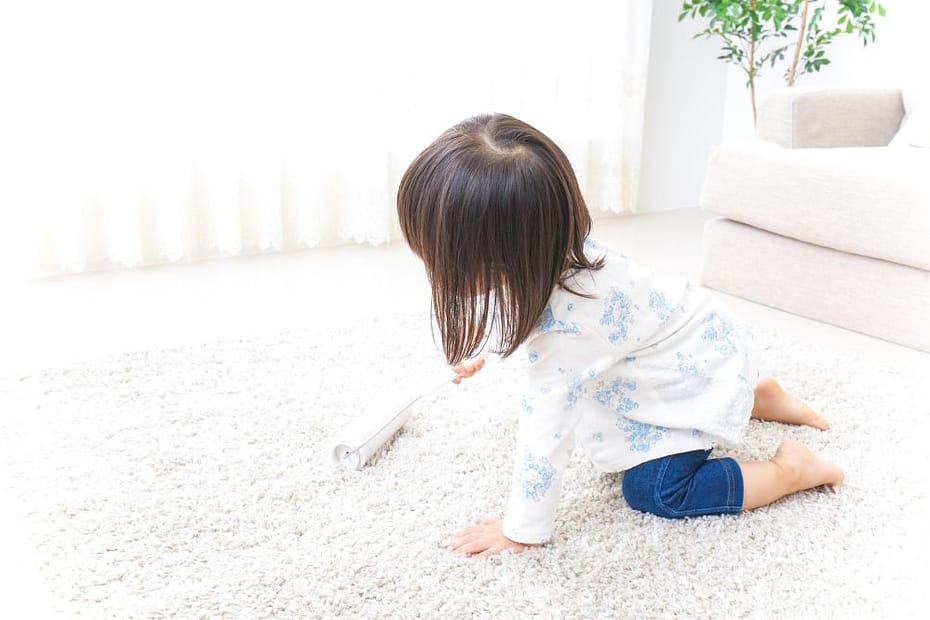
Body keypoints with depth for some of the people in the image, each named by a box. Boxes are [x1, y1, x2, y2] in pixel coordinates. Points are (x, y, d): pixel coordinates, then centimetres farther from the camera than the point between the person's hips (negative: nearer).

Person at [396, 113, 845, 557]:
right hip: (690, 345, 8)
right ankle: (757, 397, 33)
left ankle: (790, 470, 2)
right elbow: (509, 302, 7)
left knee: (653, 492, -10)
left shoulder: (567, 329, -42)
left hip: (703, 375, -8)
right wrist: (479, 348, 24)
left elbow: (544, 435, -35)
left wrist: (521, 532, -23)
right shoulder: (550, 252, -17)